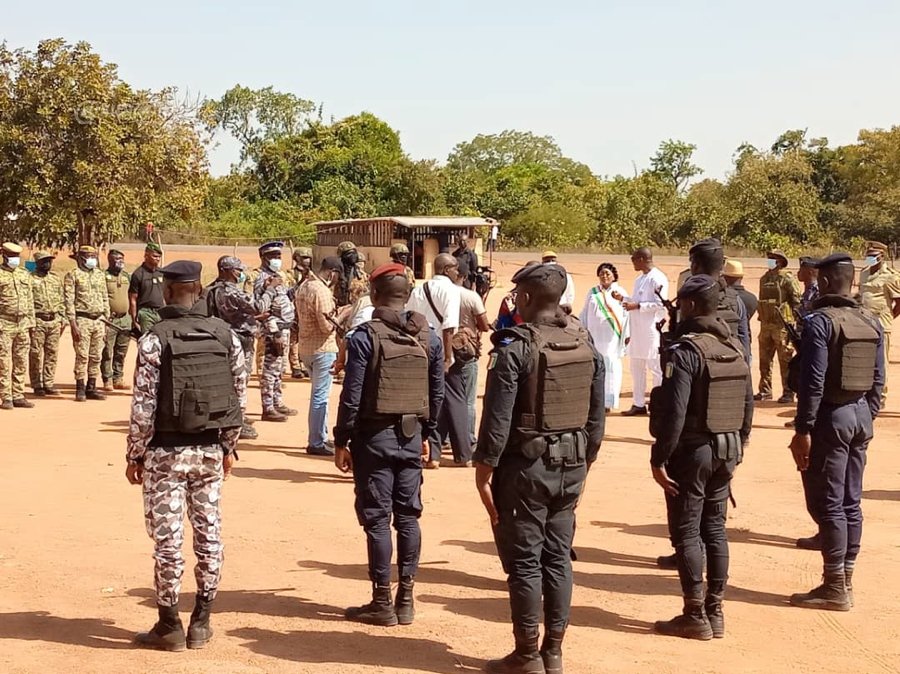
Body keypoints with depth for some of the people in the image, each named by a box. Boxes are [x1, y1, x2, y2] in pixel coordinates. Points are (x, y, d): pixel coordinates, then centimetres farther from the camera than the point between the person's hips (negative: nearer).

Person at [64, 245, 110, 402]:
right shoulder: (73, 275, -3)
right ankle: (80, 389, 2)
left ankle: (91, 388, 14)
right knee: (82, 356, -4)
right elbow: (69, 301, -8)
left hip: (99, 320, 5)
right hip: (82, 320, -5)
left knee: (96, 357, 7)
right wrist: (73, 324, -15)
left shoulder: (100, 275, 14)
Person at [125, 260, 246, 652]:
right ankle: (201, 623, 18)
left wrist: (134, 456, -3)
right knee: (209, 533, 11)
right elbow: (239, 395, 6)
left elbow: (143, 405, -13)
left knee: (168, 538, 3)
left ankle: (169, 626, 11)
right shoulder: (225, 335, 1)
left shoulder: (155, 339, -12)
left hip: (166, 451, -4)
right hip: (210, 450, 4)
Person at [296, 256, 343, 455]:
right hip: (322, 349, -9)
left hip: (305, 347, 9)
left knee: (319, 394, 19)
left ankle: (321, 437, 26)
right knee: (320, 396, -2)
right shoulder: (322, 291, -19)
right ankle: (316, 443, 2)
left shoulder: (303, 287, 11)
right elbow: (327, 325, -22)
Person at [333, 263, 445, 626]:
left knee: (377, 518, 1)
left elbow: (352, 395, -12)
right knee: (408, 516, 10)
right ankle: (406, 599, 16)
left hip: (374, 436, -5)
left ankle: (383, 603, 5)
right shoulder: (429, 337, 5)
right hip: (412, 436, 5)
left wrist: (341, 441, -4)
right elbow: (437, 392, 10)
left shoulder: (365, 336, -11)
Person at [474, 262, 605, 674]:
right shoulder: (586, 345, 5)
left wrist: (483, 472, -9)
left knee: (523, 561, 3)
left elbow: (498, 418, -16)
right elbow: (597, 415, 10)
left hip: (526, 466, -6)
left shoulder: (515, 347, -15)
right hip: (571, 467, 6)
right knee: (557, 558, 13)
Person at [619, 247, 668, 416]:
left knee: (656, 368, -1)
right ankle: (639, 404, 21)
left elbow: (660, 305, -19)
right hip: (637, 330, 9)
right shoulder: (640, 279, 15)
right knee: (636, 368, 13)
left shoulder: (658, 279, -13)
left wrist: (637, 306, -20)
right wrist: (623, 299, 10)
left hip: (651, 330, -9)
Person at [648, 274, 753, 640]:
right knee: (715, 528, 14)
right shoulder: (735, 347, 7)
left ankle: (695, 617, 5)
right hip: (727, 448, 7)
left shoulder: (685, 350, -17)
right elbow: (748, 401, 13)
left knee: (686, 532, 1)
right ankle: (715, 612, 19)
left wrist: (659, 459, -15)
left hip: (692, 449, -7)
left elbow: (674, 412, -21)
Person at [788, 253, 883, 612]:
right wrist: (867, 419, 19)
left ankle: (835, 588, 0)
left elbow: (813, 381, -19)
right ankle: (845, 580, 20)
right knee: (850, 502, 13)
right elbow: (878, 380, 11)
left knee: (827, 503, -2)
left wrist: (803, 430, -16)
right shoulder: (872, 323, 9)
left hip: (830, 418, -8)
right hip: (860, 416, 8)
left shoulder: (819, 321, -14)